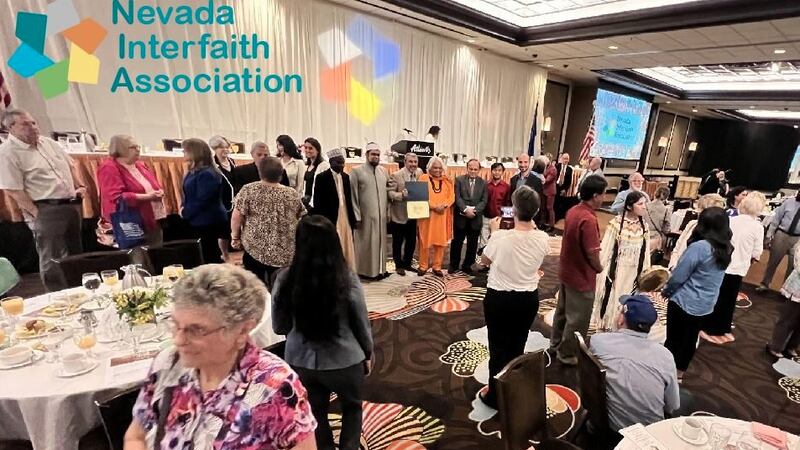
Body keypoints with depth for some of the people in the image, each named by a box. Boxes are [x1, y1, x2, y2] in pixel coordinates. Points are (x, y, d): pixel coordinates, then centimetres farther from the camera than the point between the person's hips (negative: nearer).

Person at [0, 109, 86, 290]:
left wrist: (79, 186, 4)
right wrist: (37, 214, -16)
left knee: (76, 252, 17)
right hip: (45, 211, -7)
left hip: (71, 205, 7)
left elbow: (70, 165, 20)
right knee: (53, 259, 1)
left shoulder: (48, 142, 10)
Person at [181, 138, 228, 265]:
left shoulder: (207, 174, -20)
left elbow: (201, 201, -22)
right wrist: (183, 208, 0)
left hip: (208, 222, -10)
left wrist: (185, 213, -10)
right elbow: (189, 195, 18)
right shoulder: (193, 171, 12)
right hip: (199, 222, 10)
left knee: (211, 258, -1)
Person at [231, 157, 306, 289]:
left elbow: (237, 216, -8)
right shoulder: (293, 194, 0)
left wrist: (235, 237, 5)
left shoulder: (248, 190, -8)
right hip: (285, 253, 2)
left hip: (255, 248, -1)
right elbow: (302, 219, 7)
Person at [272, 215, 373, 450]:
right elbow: (362, 323, -8)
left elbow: (279, 327, -2)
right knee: (352, 407, 27)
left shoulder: (285, 279, -15)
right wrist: (368, 352, 10)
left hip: (300, 360, 2)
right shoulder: (348, 280, -21)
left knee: (315, 413, 26)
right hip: (343, 359, -2)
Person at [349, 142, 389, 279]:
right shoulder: (357, 171, -6)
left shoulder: (384, 171, 10)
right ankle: (364, 270, 16)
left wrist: (388, 211, 10)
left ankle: (380, 269, 24)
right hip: (365, 216, -5)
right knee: (366, 243, 4)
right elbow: (353, 195, -8)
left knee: (380, 242, 12)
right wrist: (356, 216, -13)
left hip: (381, 215, 5)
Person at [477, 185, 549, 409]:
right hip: (529, 298, 4)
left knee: (498, 348, 13)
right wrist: (532, 226, 12)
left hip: (499, 298, -3)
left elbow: (484, 261, -5)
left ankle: (495, 397, 29)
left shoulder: (501, 237, -23)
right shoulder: (543, 239, -13)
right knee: (517, 347, 21)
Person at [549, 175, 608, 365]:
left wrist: (595, 266, 12)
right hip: (581, 276, -8)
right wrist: (599, 268, -4)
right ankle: (567, 353, 26)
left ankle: (555, 344, 39)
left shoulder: (572, 211, -1)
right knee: (577, 319, 10)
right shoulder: (588, 219, -27)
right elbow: (592, 253, -25)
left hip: (566, 271, 8)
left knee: (562, 310, 23)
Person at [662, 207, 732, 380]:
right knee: (690, 339, 19)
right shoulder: (726, 249, 0)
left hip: (684, 302, -7)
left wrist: (666, 291, -3)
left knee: (673, 339, 8)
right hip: (705, 305, 7)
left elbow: (678, 276, -20)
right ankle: (679, 374, 35)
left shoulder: (699, 247, -24)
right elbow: (711, 278, 10)